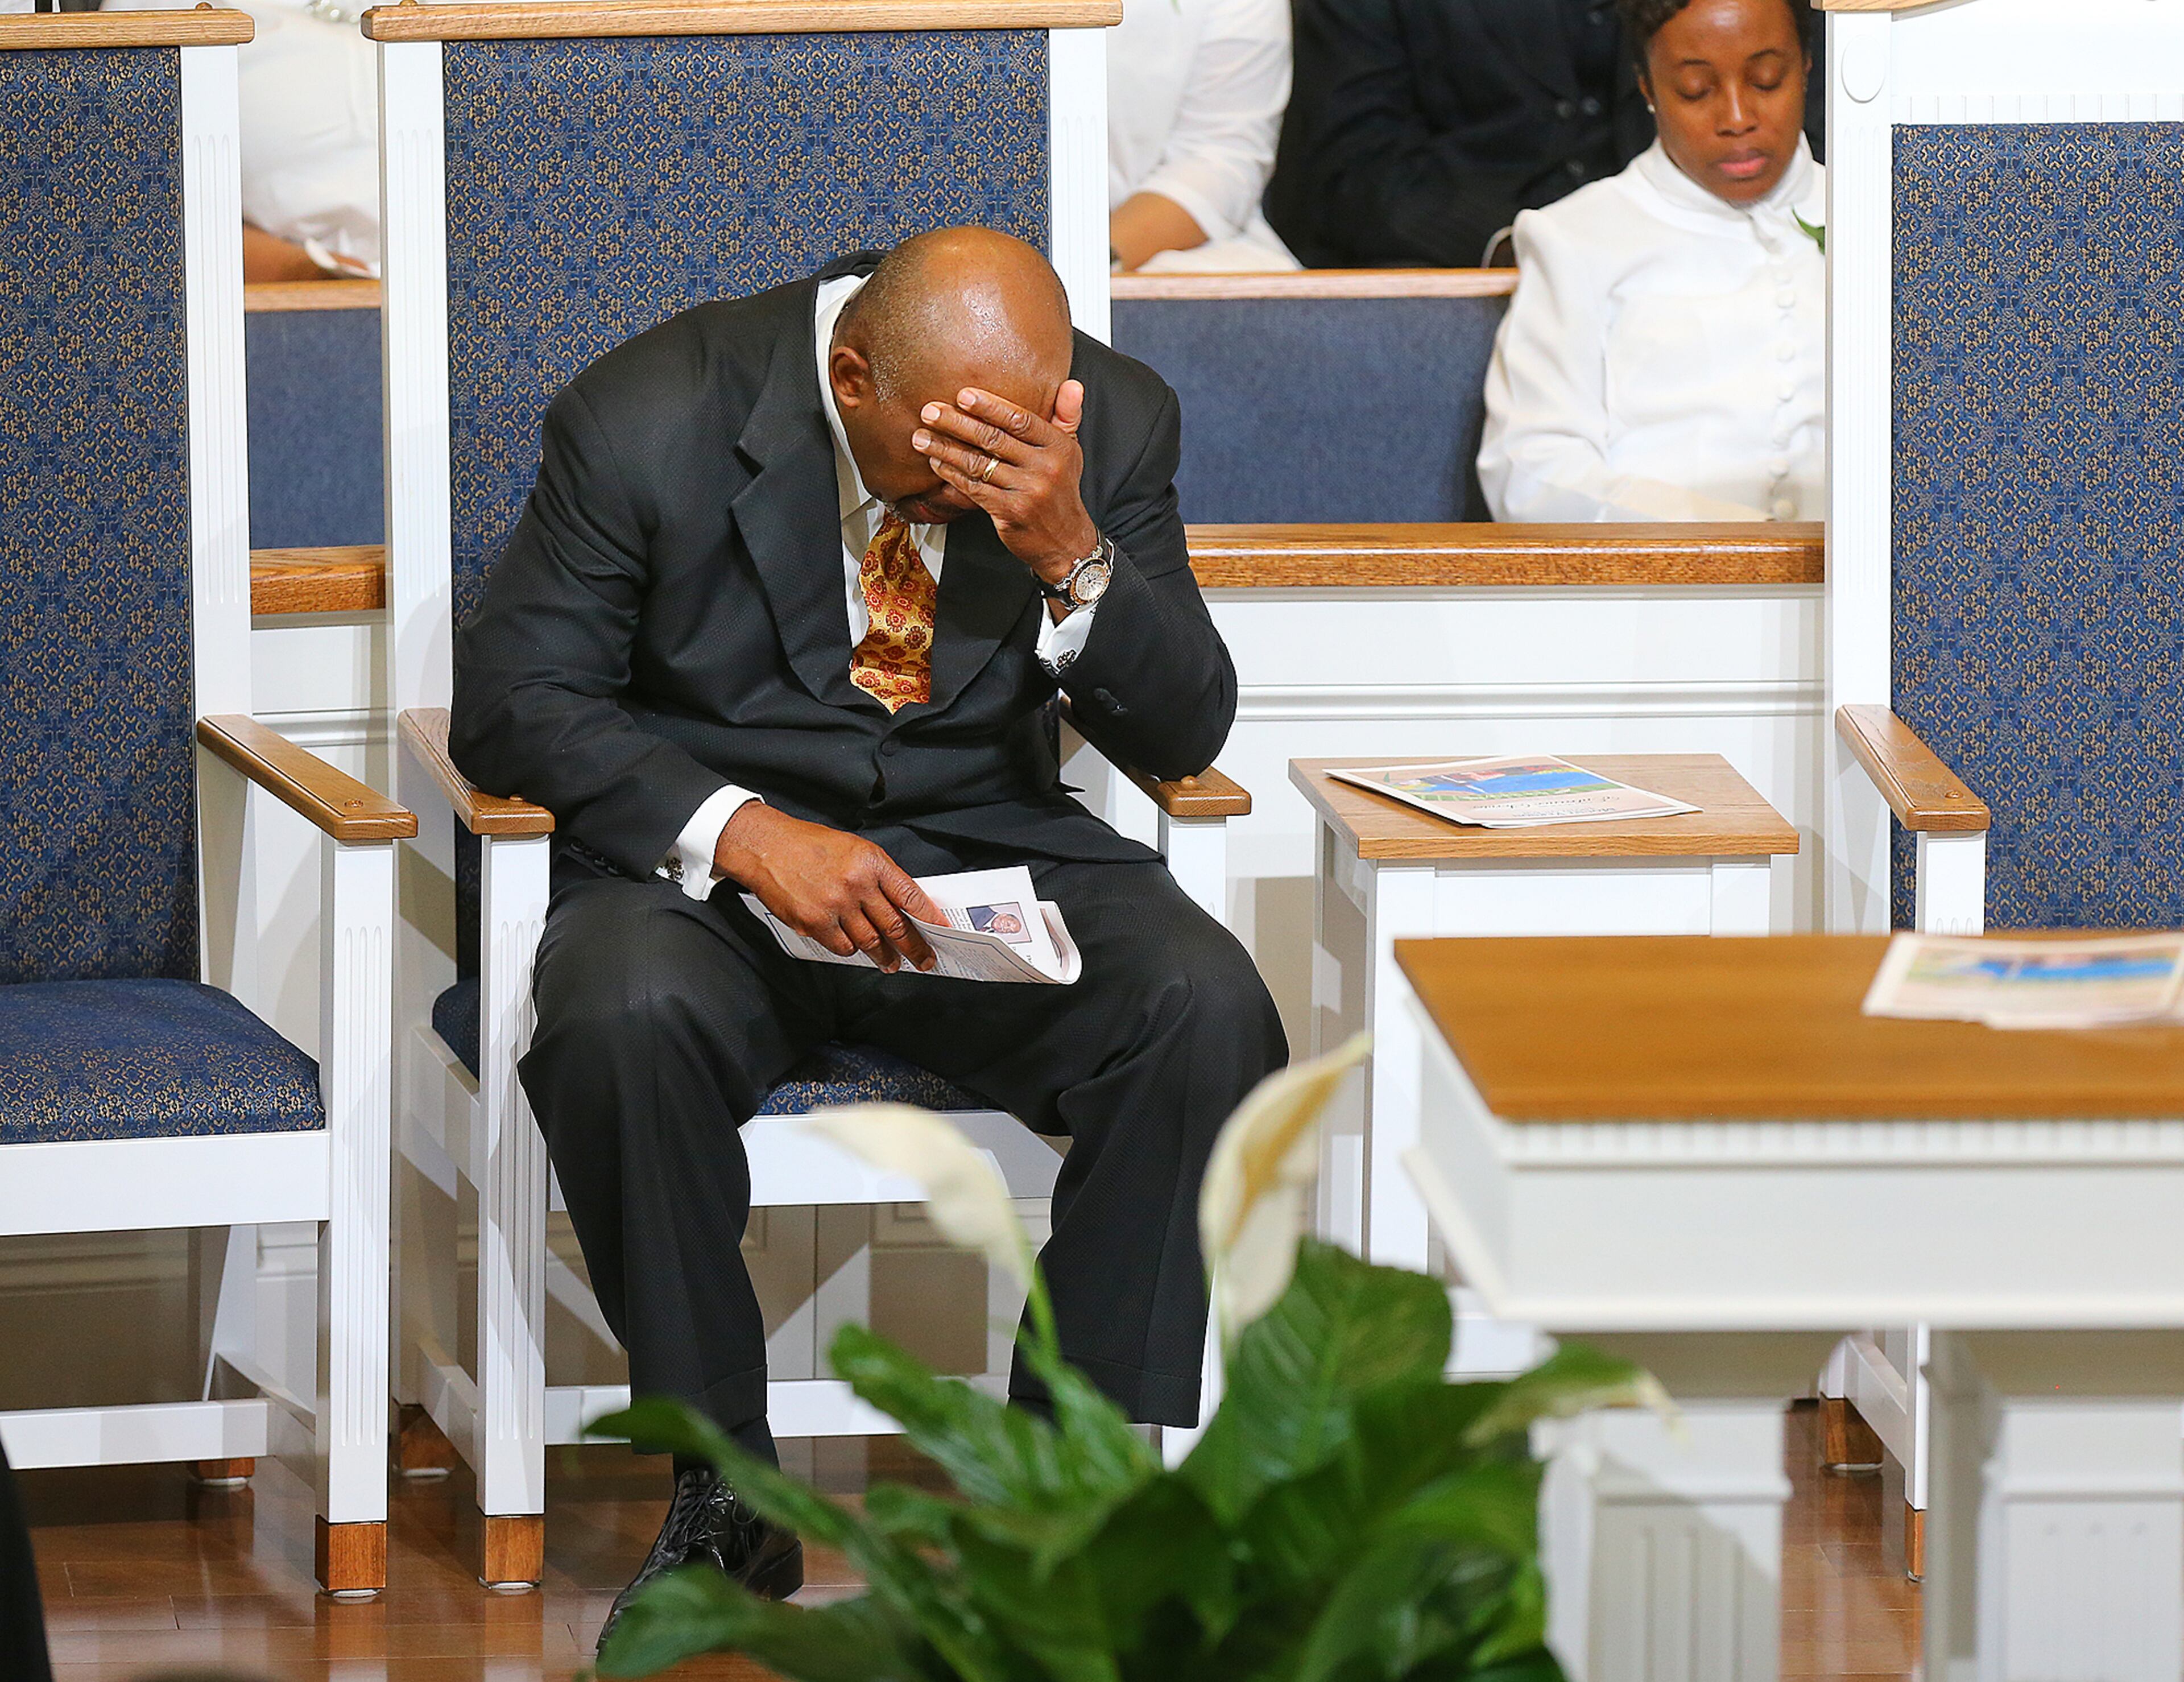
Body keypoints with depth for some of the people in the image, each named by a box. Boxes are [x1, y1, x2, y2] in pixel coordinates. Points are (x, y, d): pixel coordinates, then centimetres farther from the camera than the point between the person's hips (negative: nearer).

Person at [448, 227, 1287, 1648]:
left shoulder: (1112, 423, -6)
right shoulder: (650, 419, -14)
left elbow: (1183, 735, -4)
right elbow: (514, 702, -12)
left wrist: (1072, 555, -25)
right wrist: (745, 835, -28)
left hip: (982, 841, 2)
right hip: (702, 859, -2)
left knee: (1208, 1015, -27)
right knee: (624, 1023, -36)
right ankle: (724, 1498, -19)